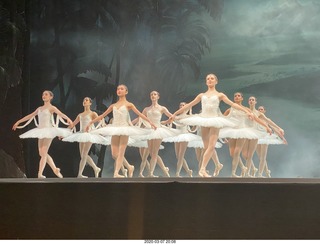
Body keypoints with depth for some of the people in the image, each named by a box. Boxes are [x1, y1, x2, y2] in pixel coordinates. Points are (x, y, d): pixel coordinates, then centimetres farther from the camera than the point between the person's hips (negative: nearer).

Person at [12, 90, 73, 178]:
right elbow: (29, 116, 26)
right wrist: (18, 122, 29)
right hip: (41, 132, 7)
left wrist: (68, 119, -38)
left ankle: (40, 173, -15)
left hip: (49, 131, -7)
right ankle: (55, 169, 16)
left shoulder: (51, 108, -1)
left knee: (43, 152, -13)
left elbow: (61, 114, -18)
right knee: (42, 153, 5)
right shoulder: (39, 108, 19)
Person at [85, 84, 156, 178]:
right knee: (114, 154, 0)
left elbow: (139, 114, -5)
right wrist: (91, 122, 17)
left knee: (121, 153, -11)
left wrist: (150, 122, -16)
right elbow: (102, 115, 19)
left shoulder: (128, 104, 4)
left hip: (124, 129, -4)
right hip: (114, 129, 4)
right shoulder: (113, 105, 15)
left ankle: (116, 173, -16)